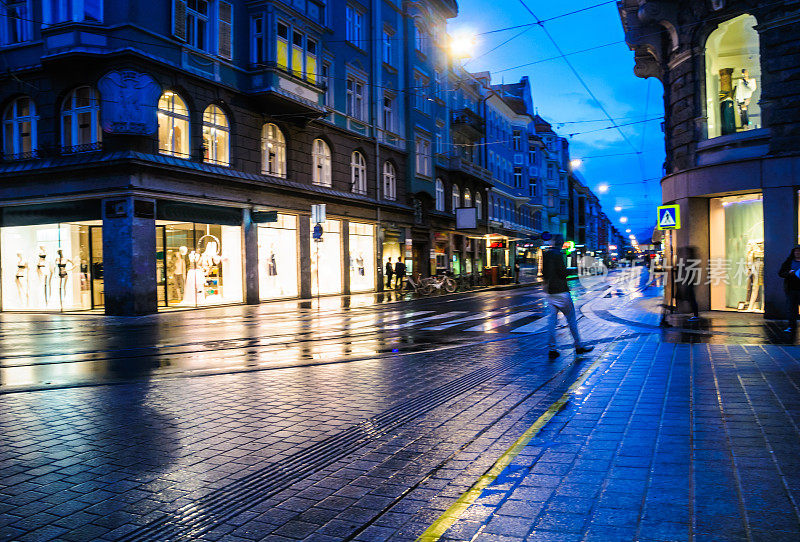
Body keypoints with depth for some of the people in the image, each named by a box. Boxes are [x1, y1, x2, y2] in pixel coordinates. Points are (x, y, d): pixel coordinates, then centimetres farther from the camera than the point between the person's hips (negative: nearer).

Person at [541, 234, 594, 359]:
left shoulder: (545, 255, 10)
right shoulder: (558, 255, -14)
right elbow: (562, 272, -19)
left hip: (550, 292, 7)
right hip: (561, 291, -7)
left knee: (552, 319, 7)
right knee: (571, 318, 5)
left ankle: (552, 349, 6)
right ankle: (578, 346, 13)